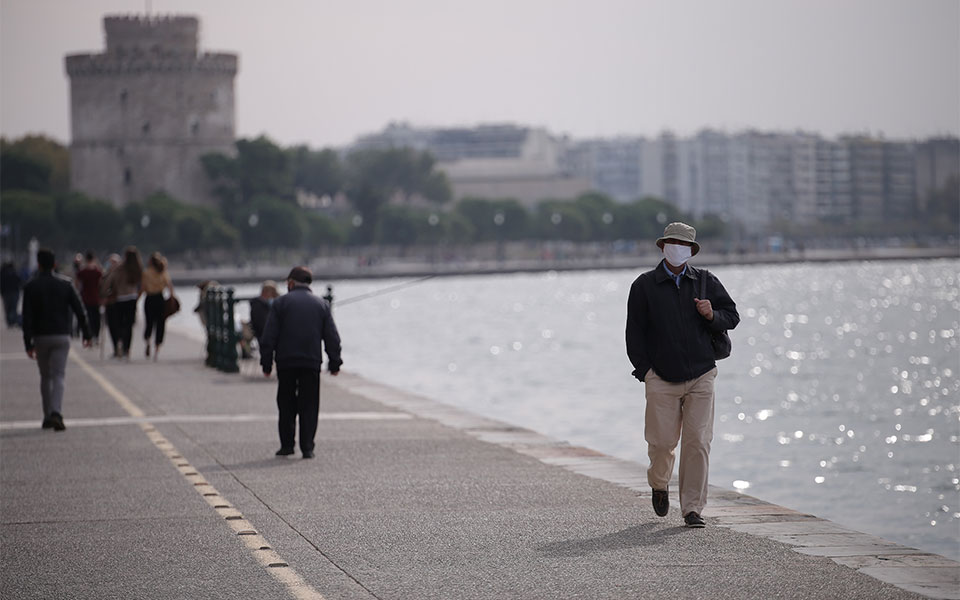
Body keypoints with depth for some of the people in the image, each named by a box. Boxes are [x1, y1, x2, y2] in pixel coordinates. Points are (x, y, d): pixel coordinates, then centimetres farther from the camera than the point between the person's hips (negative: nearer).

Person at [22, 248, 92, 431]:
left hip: (40, 338, 0)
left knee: (45, 377, 14)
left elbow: (27, 317, -7)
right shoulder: (66, 283, 0)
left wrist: (28, 343, -7)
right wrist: (86, 334, 7)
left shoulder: (31, 286, -3)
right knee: (58, 376, -4)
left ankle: (48, 417, 16)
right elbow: (79, 310, -1)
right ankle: (56, 413, -24)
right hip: (61, 336, 0)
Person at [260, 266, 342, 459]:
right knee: (309, 405, 4)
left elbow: (269, 336, -2)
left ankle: (287, 444, 10)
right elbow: (332, 337, 6)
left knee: (286, 405, 11)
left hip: (286, 362, -1)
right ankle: (307, 447, -3)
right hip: (312, 362, 1)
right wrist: (334, 362, 10)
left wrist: (266, 363, 2)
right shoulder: (321, 304, 8)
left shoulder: (280, 303, 1)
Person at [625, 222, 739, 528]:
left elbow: (732, 316, 12)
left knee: (698, 442, -6)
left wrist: (712, 315, -9)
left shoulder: (706, 282, 10)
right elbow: (635, 331, 5)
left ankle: (692, 508, 1)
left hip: (701, 376, 1)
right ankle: (659, 484, 30)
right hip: (661, 378, -1)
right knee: (662, 441, -2)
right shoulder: (645, 285, 5)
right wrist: (643, 368, -4)